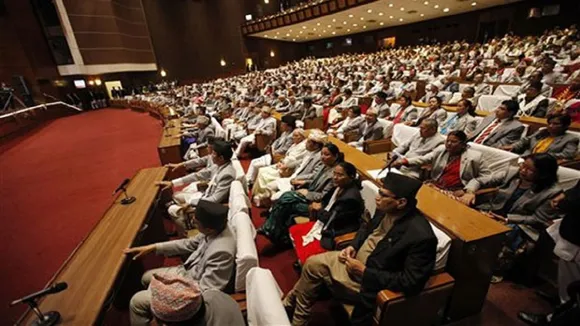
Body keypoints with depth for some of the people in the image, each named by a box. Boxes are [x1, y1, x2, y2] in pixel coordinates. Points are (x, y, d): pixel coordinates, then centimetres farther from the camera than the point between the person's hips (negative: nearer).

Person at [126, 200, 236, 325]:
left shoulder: (221, 251, -39)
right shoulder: (216, 227, -15)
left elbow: (204, 292, -29)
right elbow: (189, 244, 2)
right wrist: (153, 247, 1)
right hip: (188, 272, 8)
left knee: (137, 301, 0)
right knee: (147, 277, 22)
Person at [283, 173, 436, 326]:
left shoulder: (421, 236, -29)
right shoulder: (386, 209, -7)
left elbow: (411, 283, -25)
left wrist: (364, 272, -24)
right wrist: (353, 246, -5)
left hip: (370, 282, -7)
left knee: (315, 268, -6)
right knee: (313, 263, 2)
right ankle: (289, 307, 25)